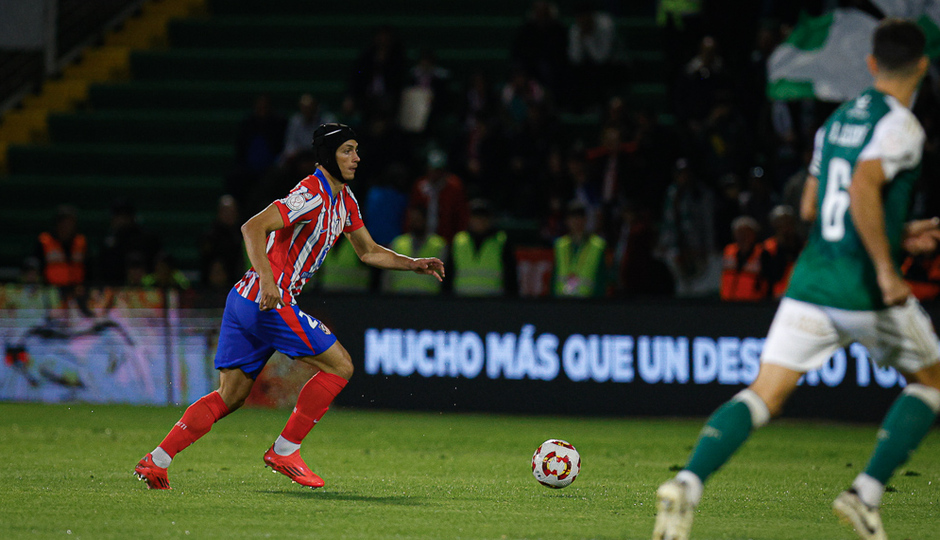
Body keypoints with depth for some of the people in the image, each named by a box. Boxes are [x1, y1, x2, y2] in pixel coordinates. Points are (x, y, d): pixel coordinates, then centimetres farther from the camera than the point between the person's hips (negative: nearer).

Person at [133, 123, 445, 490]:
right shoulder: (312, 195, -15)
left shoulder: (343, 200, 16)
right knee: (340, 365, -5)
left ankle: (157, 461, 8)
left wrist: (413, 264, 17)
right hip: (269, 303, -10)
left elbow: (369, 251, 29)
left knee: (230, 396, 11)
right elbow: (253, 227, -24)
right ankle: (285, 451, -1)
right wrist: (267, 280, -34)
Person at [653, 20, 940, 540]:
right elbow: (863, 190, -25)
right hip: (865, 290, -6)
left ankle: (687, 483, -22)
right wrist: (886, 267, -19)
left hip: (811, 280, 6)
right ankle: (867, 492, 5)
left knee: (764, 394, 0)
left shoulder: (836, 121, 16)